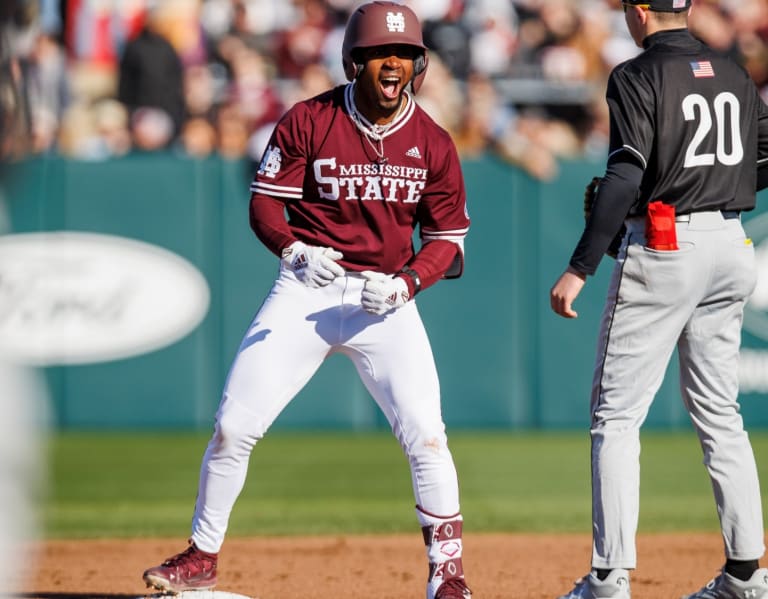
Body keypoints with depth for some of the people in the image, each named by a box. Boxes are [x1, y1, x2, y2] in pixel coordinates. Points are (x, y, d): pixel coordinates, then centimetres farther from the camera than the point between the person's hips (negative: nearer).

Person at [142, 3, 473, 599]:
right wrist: (294, 249, -24)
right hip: (306, 290, 0)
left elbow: (447, 239, 3)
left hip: (386, 297, 0)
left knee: (425, 433, -14)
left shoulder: (432, 143, -3)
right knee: (234, 425, -4)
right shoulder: (307, 121, -6)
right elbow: (264, 203, -3)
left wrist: (406, 282, -16)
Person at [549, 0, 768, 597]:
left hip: (662, 244, -7)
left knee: (616, 414, -2)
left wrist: (579, 269, -19)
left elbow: (624, 179, -19)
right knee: (719, 413, 14)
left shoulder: (637, 76, -9)